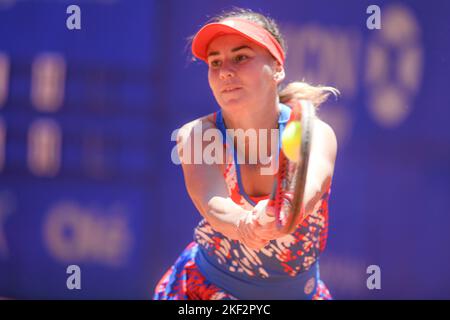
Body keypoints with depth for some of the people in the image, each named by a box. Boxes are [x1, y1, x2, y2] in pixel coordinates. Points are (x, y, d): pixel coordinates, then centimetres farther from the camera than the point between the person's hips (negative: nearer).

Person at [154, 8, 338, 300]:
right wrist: (244, 224, -58)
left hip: (298, 291, 0)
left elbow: (310, 185, -40)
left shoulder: (316, 134, -19)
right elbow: (212, 203, -35)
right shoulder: (197, 136, -17)